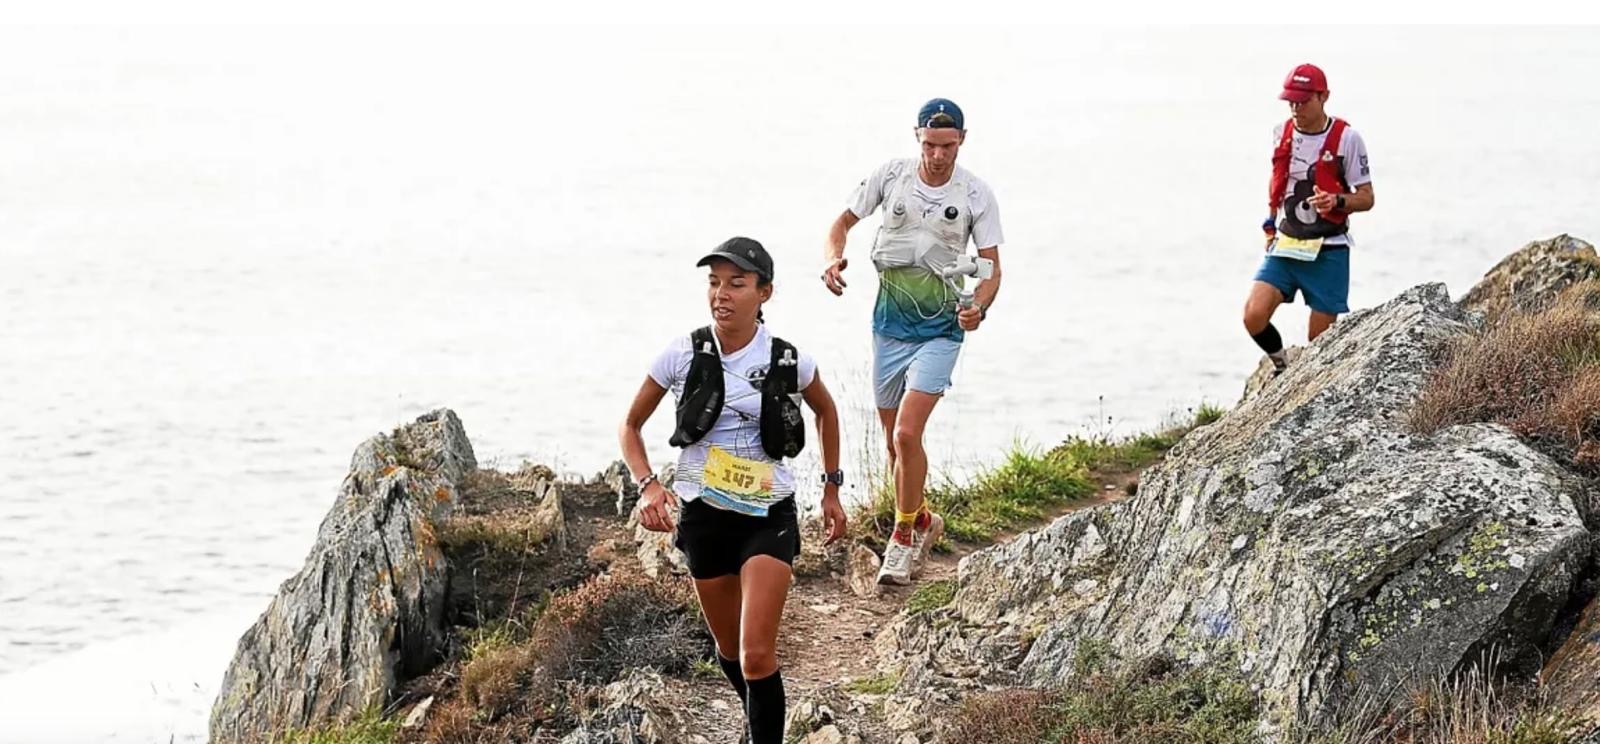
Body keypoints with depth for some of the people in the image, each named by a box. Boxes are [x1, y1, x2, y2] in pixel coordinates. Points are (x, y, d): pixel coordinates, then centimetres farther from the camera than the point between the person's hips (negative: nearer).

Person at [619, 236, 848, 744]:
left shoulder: (788, 361, -8)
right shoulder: (683, 356, -8)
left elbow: (825, 411, 14)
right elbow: (630, 426, 3)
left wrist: (832, 489, 14)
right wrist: (647, 485, -14)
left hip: (768, 517, -2)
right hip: (703, 515, 2)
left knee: (757, 655, -17)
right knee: (730, 650, 18)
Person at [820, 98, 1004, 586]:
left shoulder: (975, 196, -8)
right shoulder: (890, 176, -3)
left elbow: (992, 268, -4)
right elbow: (845, 221, 7)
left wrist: (979, 307, -25)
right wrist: (833, 256, -15)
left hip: (940, 329, -3)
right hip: (890, 324, 3)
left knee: (907, 434, -17)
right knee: (893, 440, 10)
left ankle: (904, 537, -3)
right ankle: (921, 522, 33)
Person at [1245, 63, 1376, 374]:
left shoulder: (1346, 138, -8)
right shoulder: (1282, 133, 5)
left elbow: (1366, 198, -5)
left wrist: (1337, 201, -25)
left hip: (1329, 251, -4)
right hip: (1285, 245, 4)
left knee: (1319, 343, -1)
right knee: (1254, 316, -14)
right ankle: (1281, 365, 13)